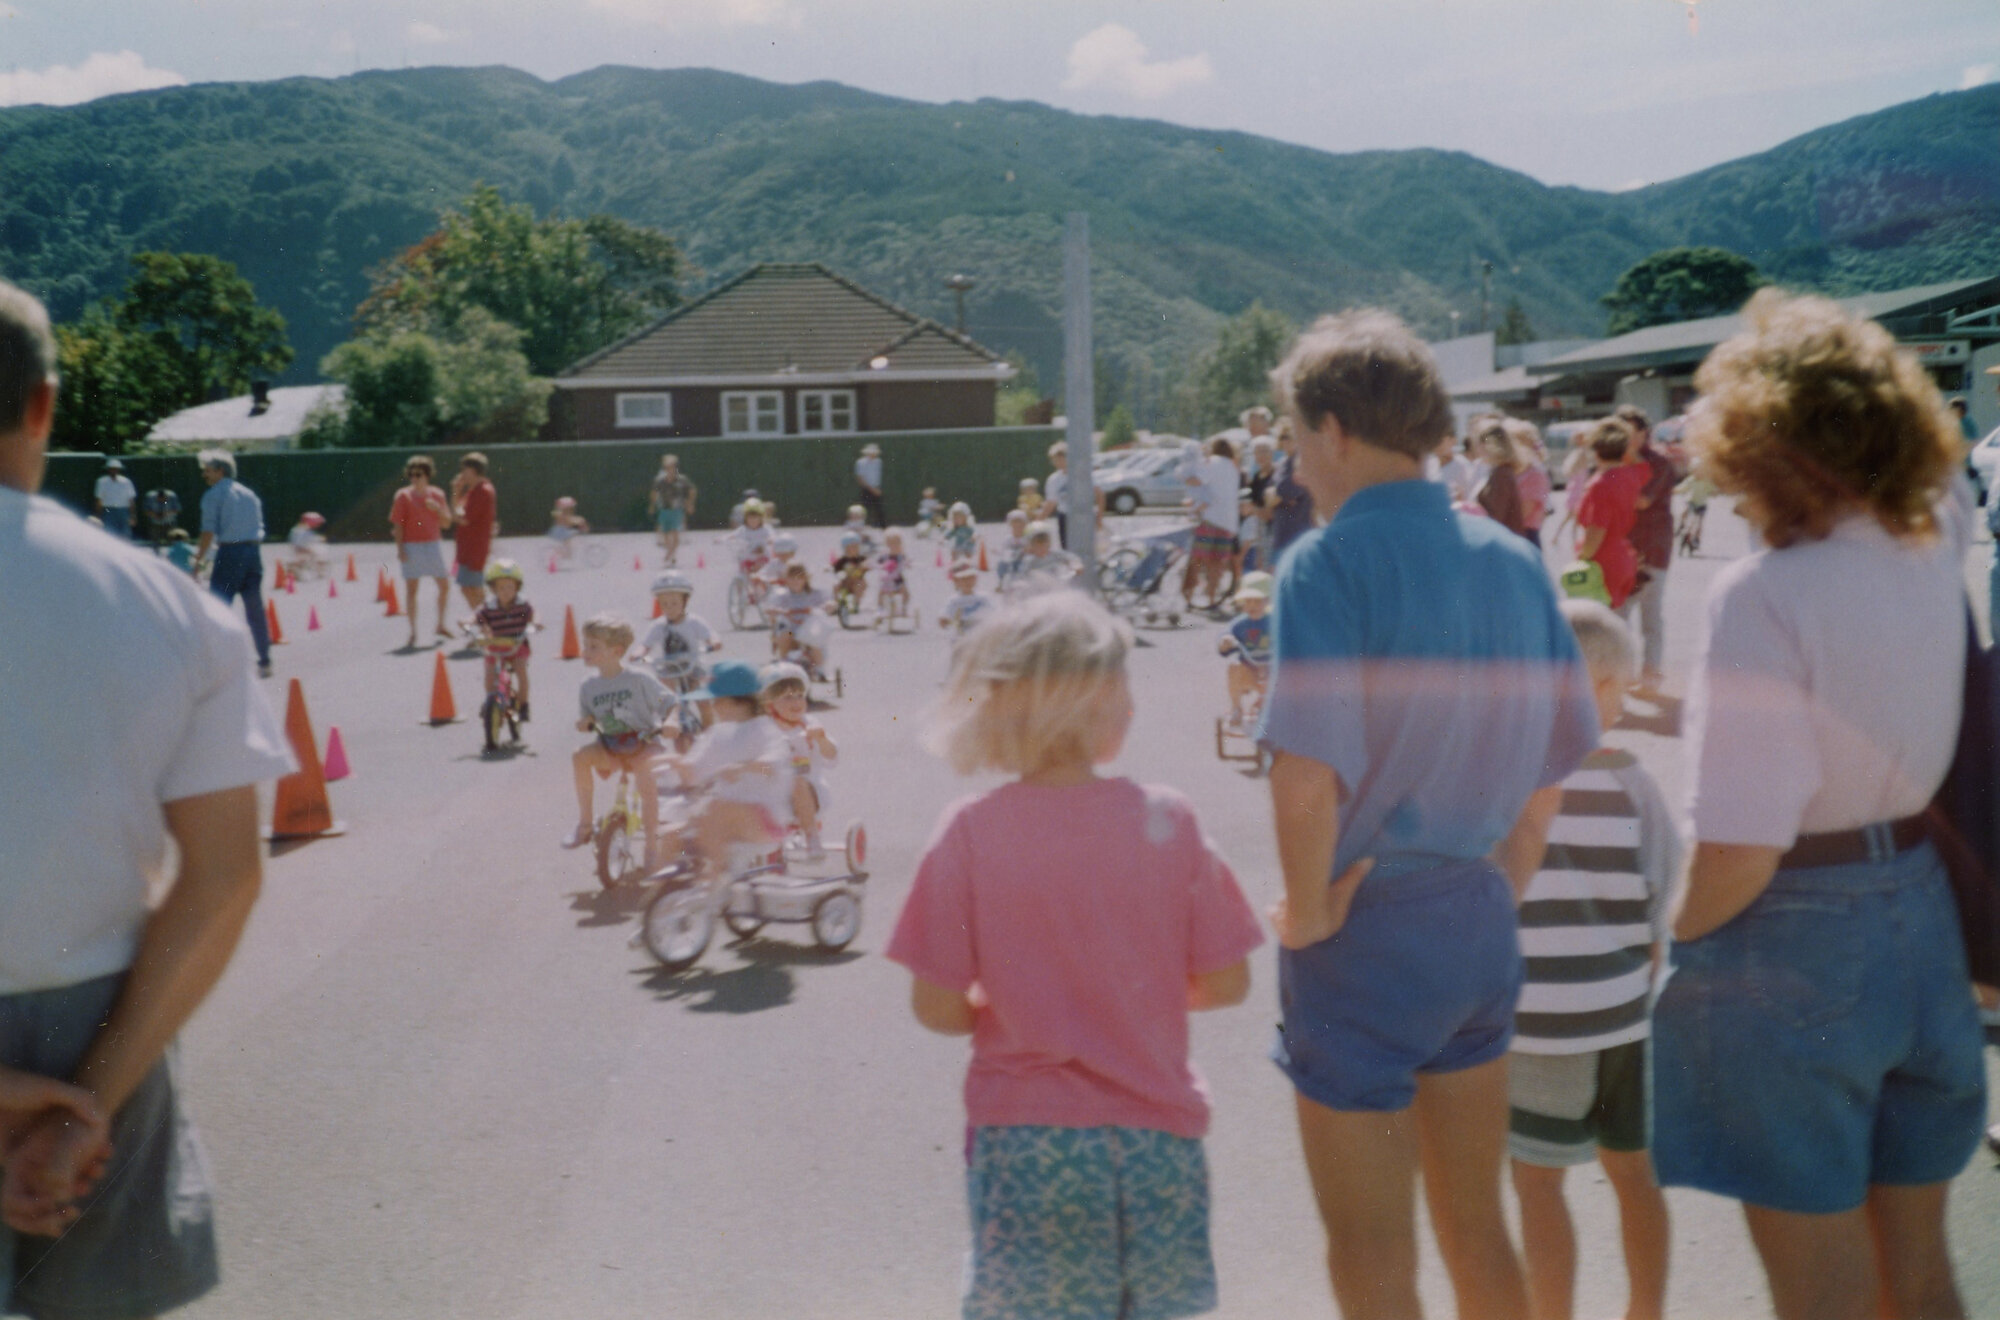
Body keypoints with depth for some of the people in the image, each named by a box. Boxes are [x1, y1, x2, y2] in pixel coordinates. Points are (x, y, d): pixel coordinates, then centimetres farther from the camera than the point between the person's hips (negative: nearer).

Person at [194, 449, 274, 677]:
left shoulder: (214, 495, -2)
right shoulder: (249, 494, 16)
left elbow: (208, 532, -10)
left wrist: (198, 561, -8)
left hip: (229, 553, -6)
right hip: (254, 551, 6)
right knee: (255, 611, 12)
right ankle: (265, 663, 14)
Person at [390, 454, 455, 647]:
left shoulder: (437, 495, 7)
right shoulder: (403, 496, -4)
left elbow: (446, 523, 8)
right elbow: (397, 525, -5)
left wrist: (438, 509, -11)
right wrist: (400, 548, -13)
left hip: (434, 544, 4)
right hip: (412, 547, -4)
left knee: (445, 585, 7)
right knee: (411, 588, -2)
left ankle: (441, 625, 25)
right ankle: (413, 632, 5)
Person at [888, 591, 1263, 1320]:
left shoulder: (969, 832, -11)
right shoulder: (1166, 819, -8)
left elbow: (937, 1007, -9)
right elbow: (1227, 982, -2)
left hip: (1024, 1142, -1)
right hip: (1157, 1136, 1)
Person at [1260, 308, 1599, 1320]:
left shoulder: (1329, 563, -17)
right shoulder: (1512, 560, 4)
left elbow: (1307, 777, -26)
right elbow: (1553, 764, 9)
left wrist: (1310, 914, -11)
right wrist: (1499, 887, 16)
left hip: (1369, 934, -6)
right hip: (1479, 924, 7)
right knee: (1477, 1230, 22)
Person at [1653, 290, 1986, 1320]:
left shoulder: (1763, 594, -22)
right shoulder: (1934, 549, -2)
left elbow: (1740, 850, -26)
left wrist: (1681, 935, -7)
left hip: (1792, 939, -7)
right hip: (1919, 924, 7)